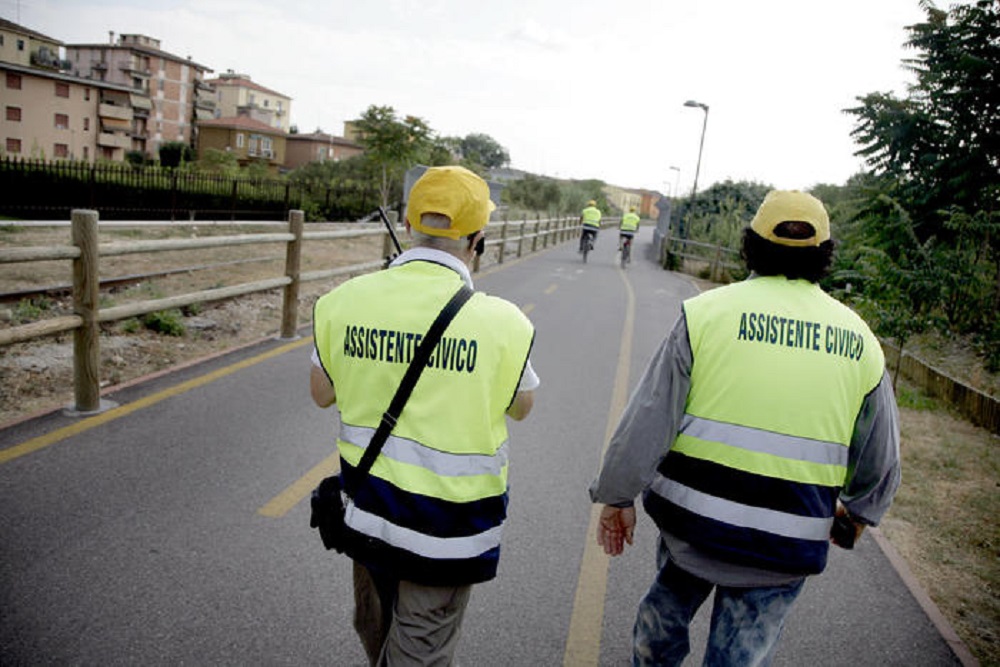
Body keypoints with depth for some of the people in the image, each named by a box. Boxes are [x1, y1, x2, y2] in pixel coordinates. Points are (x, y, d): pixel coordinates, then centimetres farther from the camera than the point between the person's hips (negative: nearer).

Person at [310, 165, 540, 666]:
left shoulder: (343, 302, -12)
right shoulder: (502, 322, -21)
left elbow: (322, 394, 3)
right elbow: (521, 407, -2)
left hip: (366, 512, 4)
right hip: (447, 530, -4)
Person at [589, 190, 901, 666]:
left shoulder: (707, 311, -10)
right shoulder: (859, 341, 0)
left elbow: (647, 422, -12)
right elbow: (880, 461, 9)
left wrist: (617, 498, 1)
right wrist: (860, 510, 29)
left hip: (691, 518, -1)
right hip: (785, 546, 1)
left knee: (665, 613, 25)